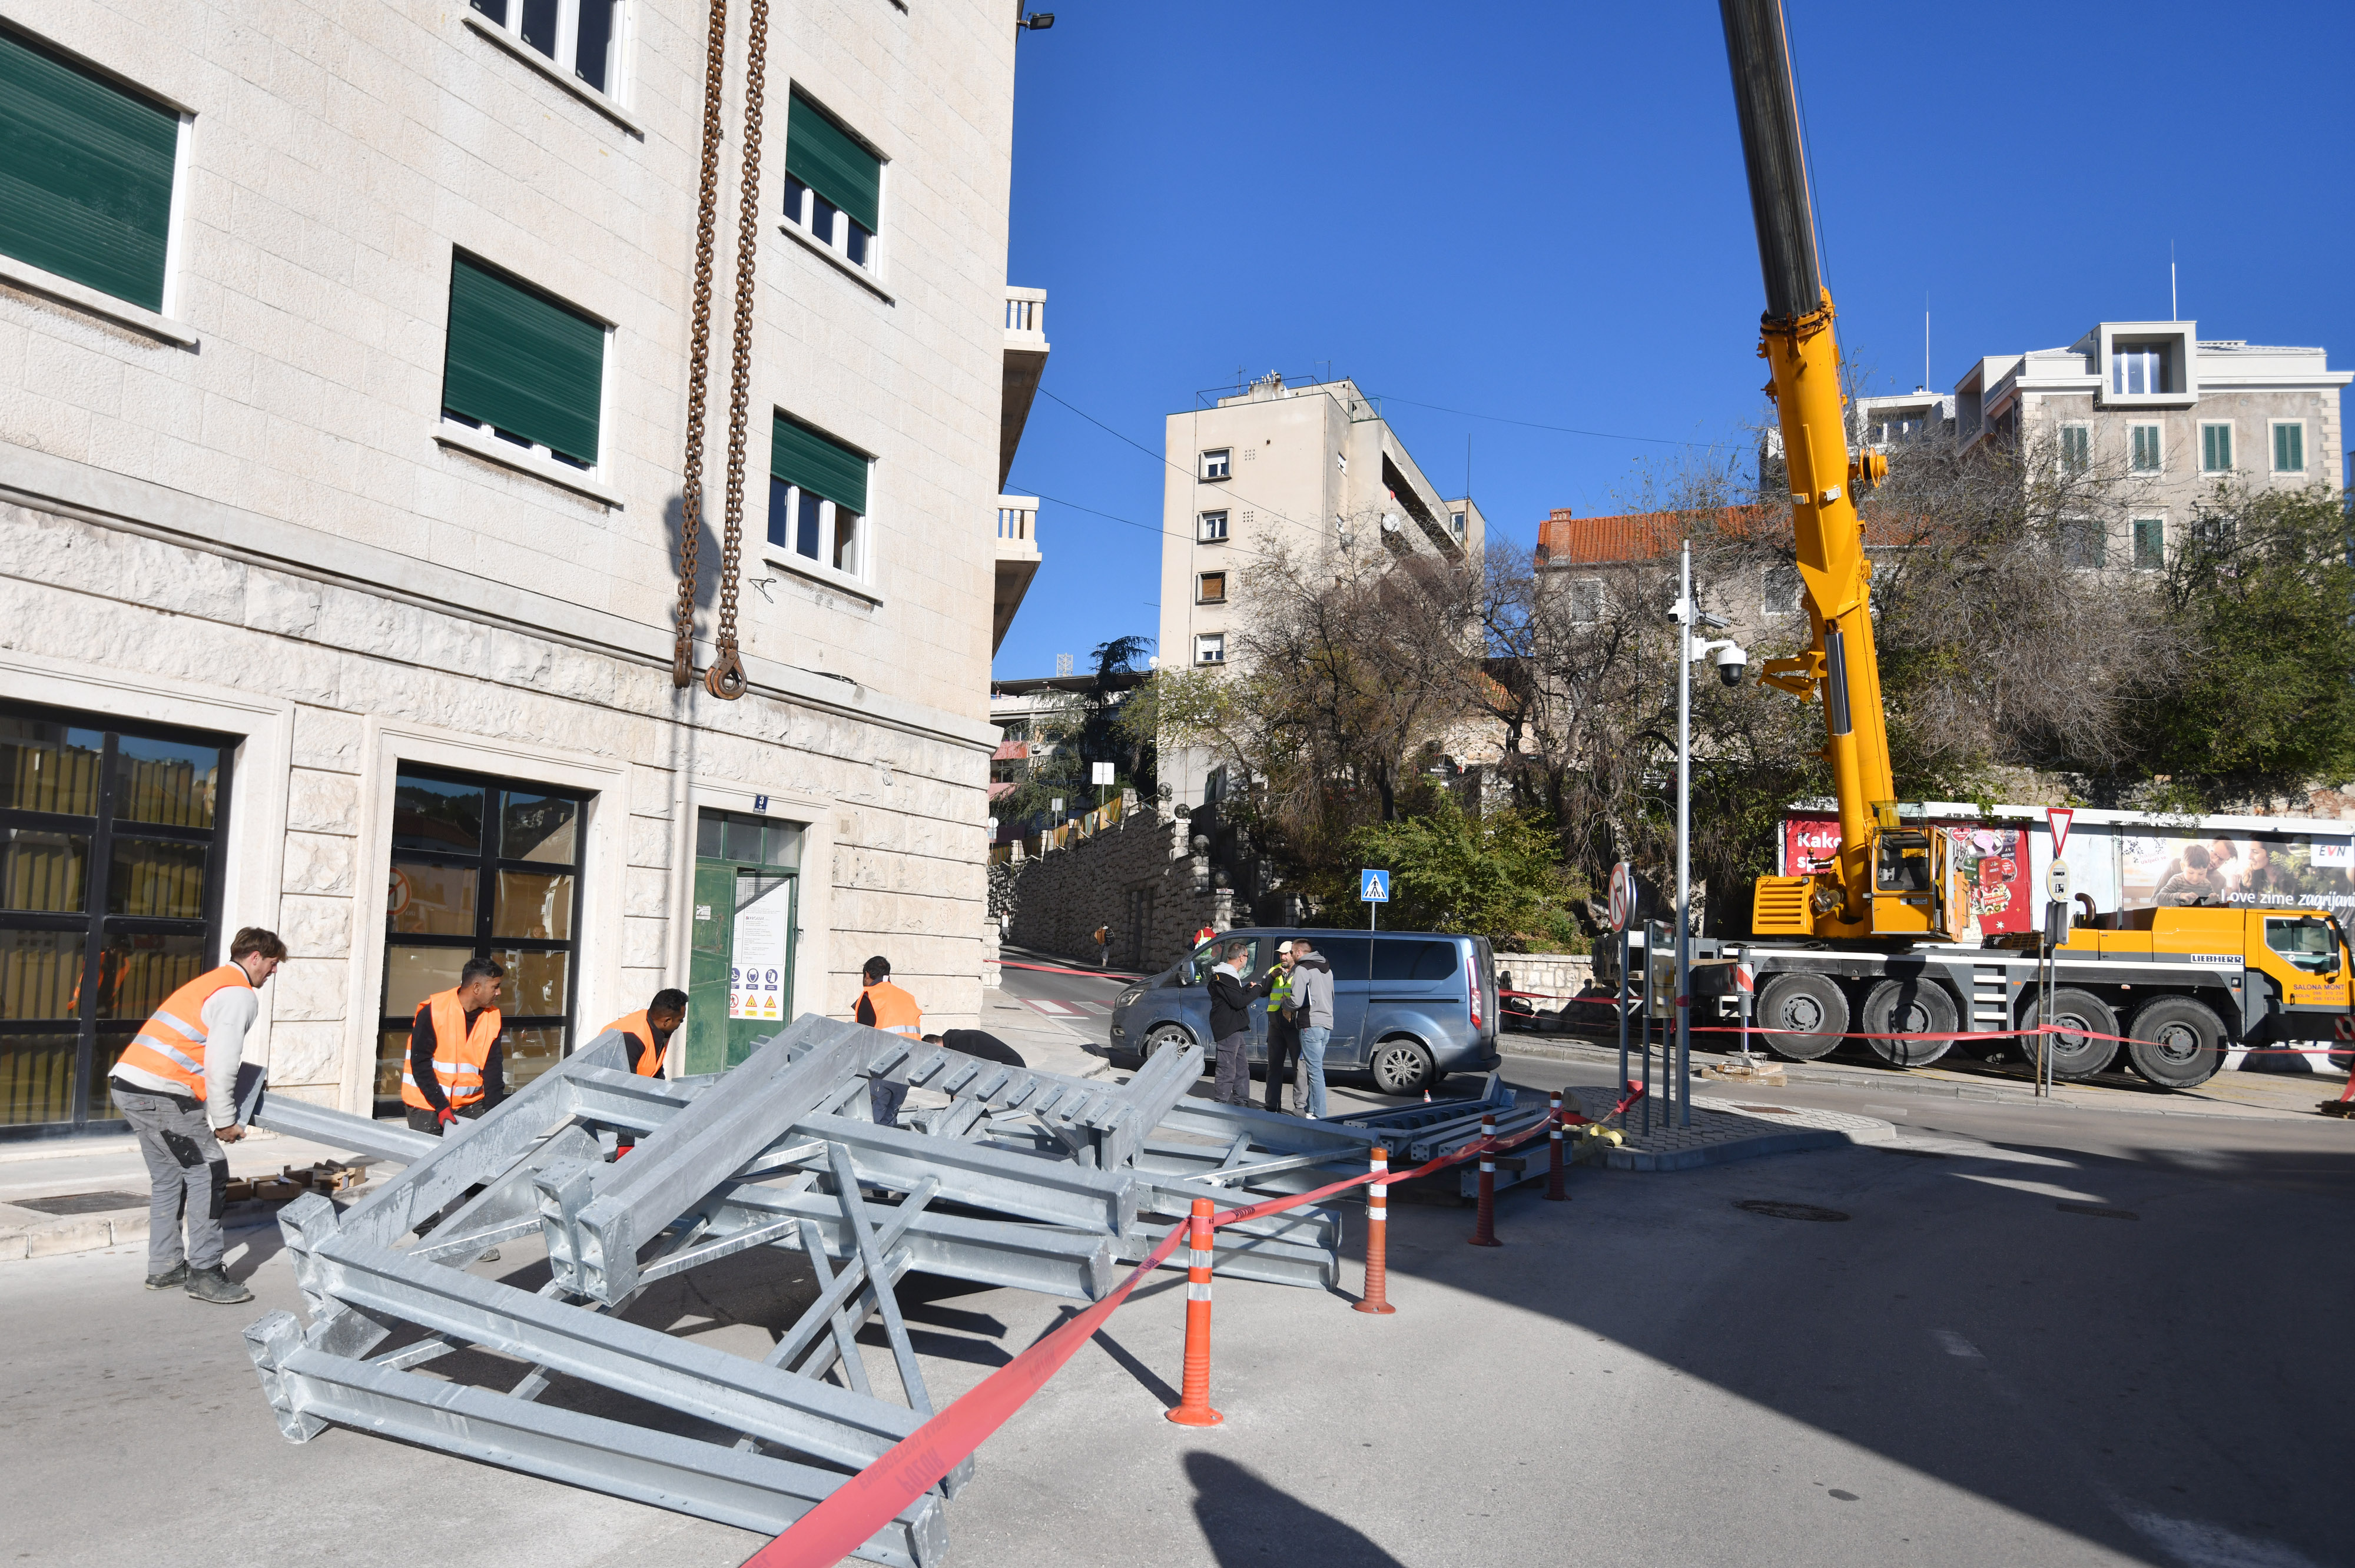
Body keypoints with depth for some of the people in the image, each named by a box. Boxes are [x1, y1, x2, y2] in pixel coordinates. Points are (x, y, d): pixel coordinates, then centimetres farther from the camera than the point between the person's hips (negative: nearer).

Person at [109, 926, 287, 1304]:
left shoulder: (211, 982, 24)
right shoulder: (240, 995, -7)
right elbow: (220, 1065, -14)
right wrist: (225, 1121, -6)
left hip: (127, 1085, 10)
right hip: (160, 1092, -10)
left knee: (169, 1177, 17)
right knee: (208, 1172, -4)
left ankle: (164, 1269, 23)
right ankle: (204, 1272, -3)